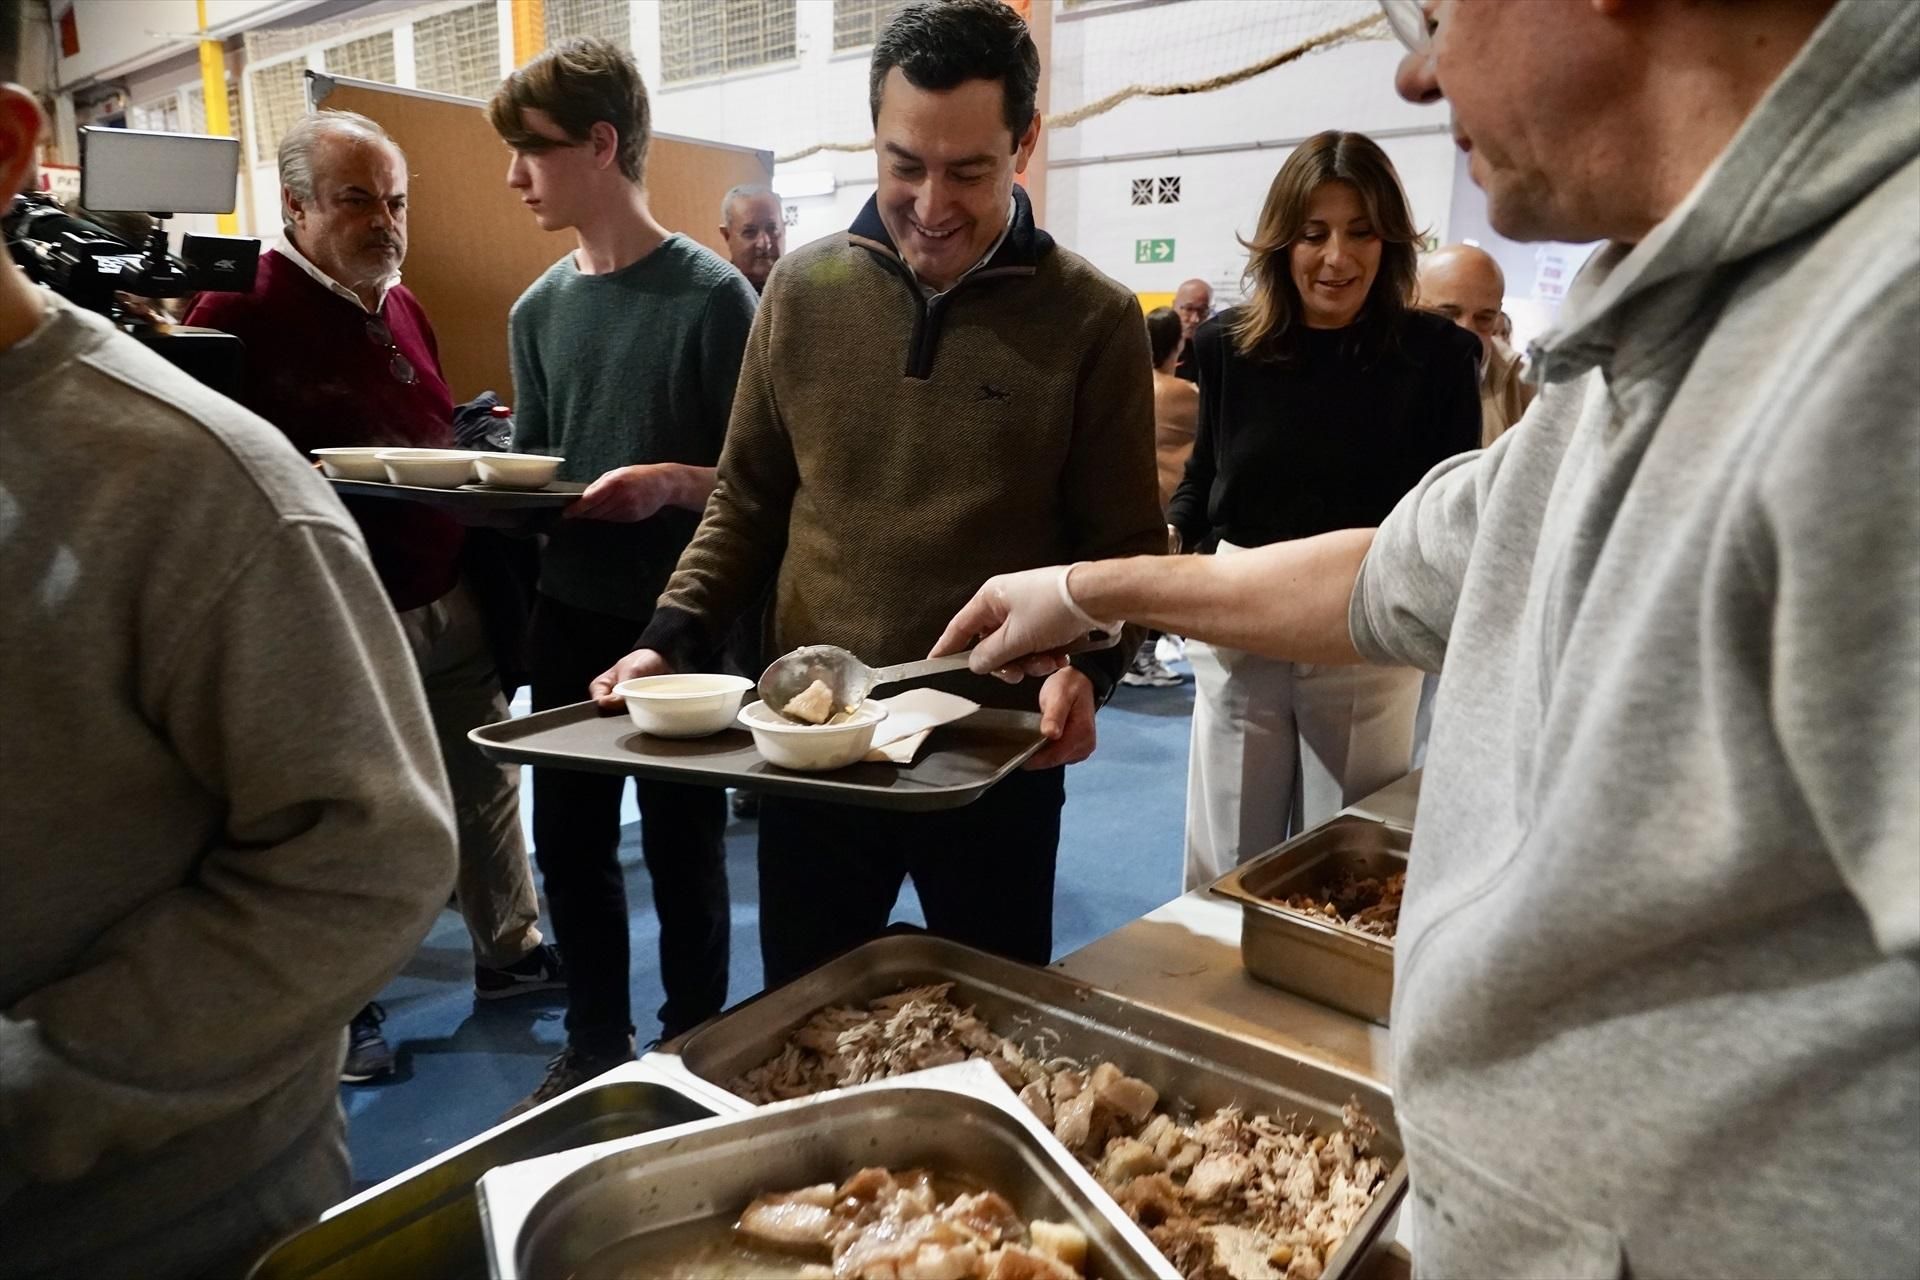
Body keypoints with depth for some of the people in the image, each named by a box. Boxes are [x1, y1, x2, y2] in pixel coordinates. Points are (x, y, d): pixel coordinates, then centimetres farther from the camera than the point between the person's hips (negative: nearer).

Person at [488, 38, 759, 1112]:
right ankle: (596, 1046, 33)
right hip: (569, 614, 6)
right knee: (569, 841, 14)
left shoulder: (712, 296, -11)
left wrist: (672, 483, -27)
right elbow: (532, 461, 15)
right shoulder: (539, 308, 8)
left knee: (684, 848, 9)